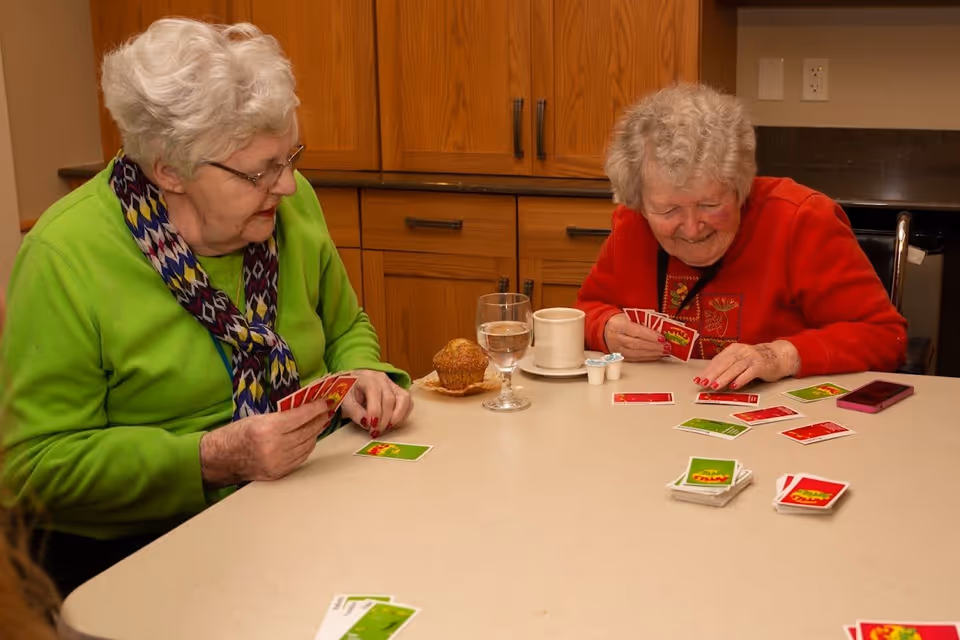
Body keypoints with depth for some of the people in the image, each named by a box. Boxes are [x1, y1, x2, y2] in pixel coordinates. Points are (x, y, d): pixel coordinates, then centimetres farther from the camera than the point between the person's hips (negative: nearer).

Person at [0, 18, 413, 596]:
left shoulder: (291, 202, 0)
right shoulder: (64, 260, -16)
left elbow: (345, 329, 16)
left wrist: (365, 376, -7)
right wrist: (213, 459, -25)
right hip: (141, 549, -5)